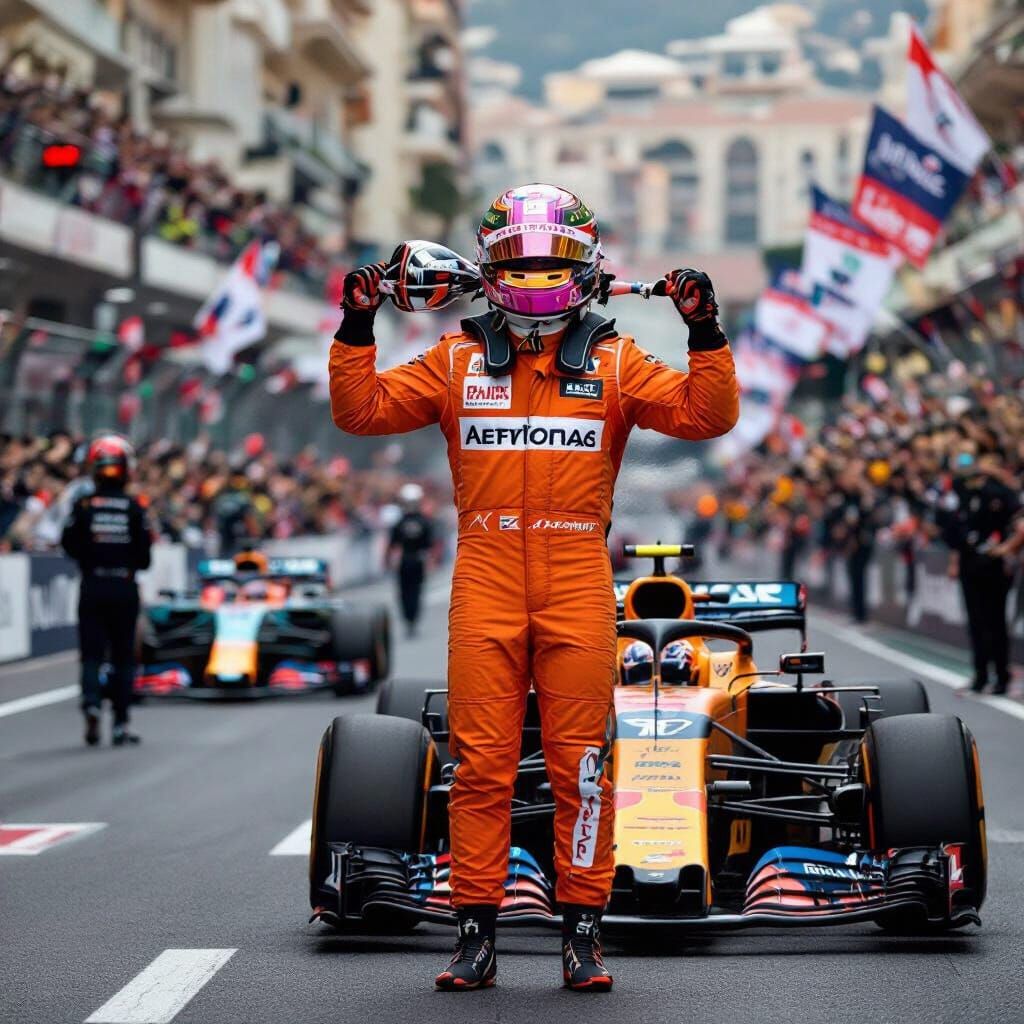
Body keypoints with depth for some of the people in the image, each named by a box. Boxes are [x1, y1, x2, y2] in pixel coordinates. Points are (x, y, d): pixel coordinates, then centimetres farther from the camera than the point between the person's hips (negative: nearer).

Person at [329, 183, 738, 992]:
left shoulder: (615, 363, 9)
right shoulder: (457, 360, 10)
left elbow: (707, 415, 1)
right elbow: (362, 410, 8)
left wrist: (705, 333, -9)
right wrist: (356, 330, -2)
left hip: (579, 585, 0)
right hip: (484, 582, 0)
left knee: (582, 766, 2)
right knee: (480, 765, 1)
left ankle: (583, 932, 11)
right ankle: (476, 934, 9)